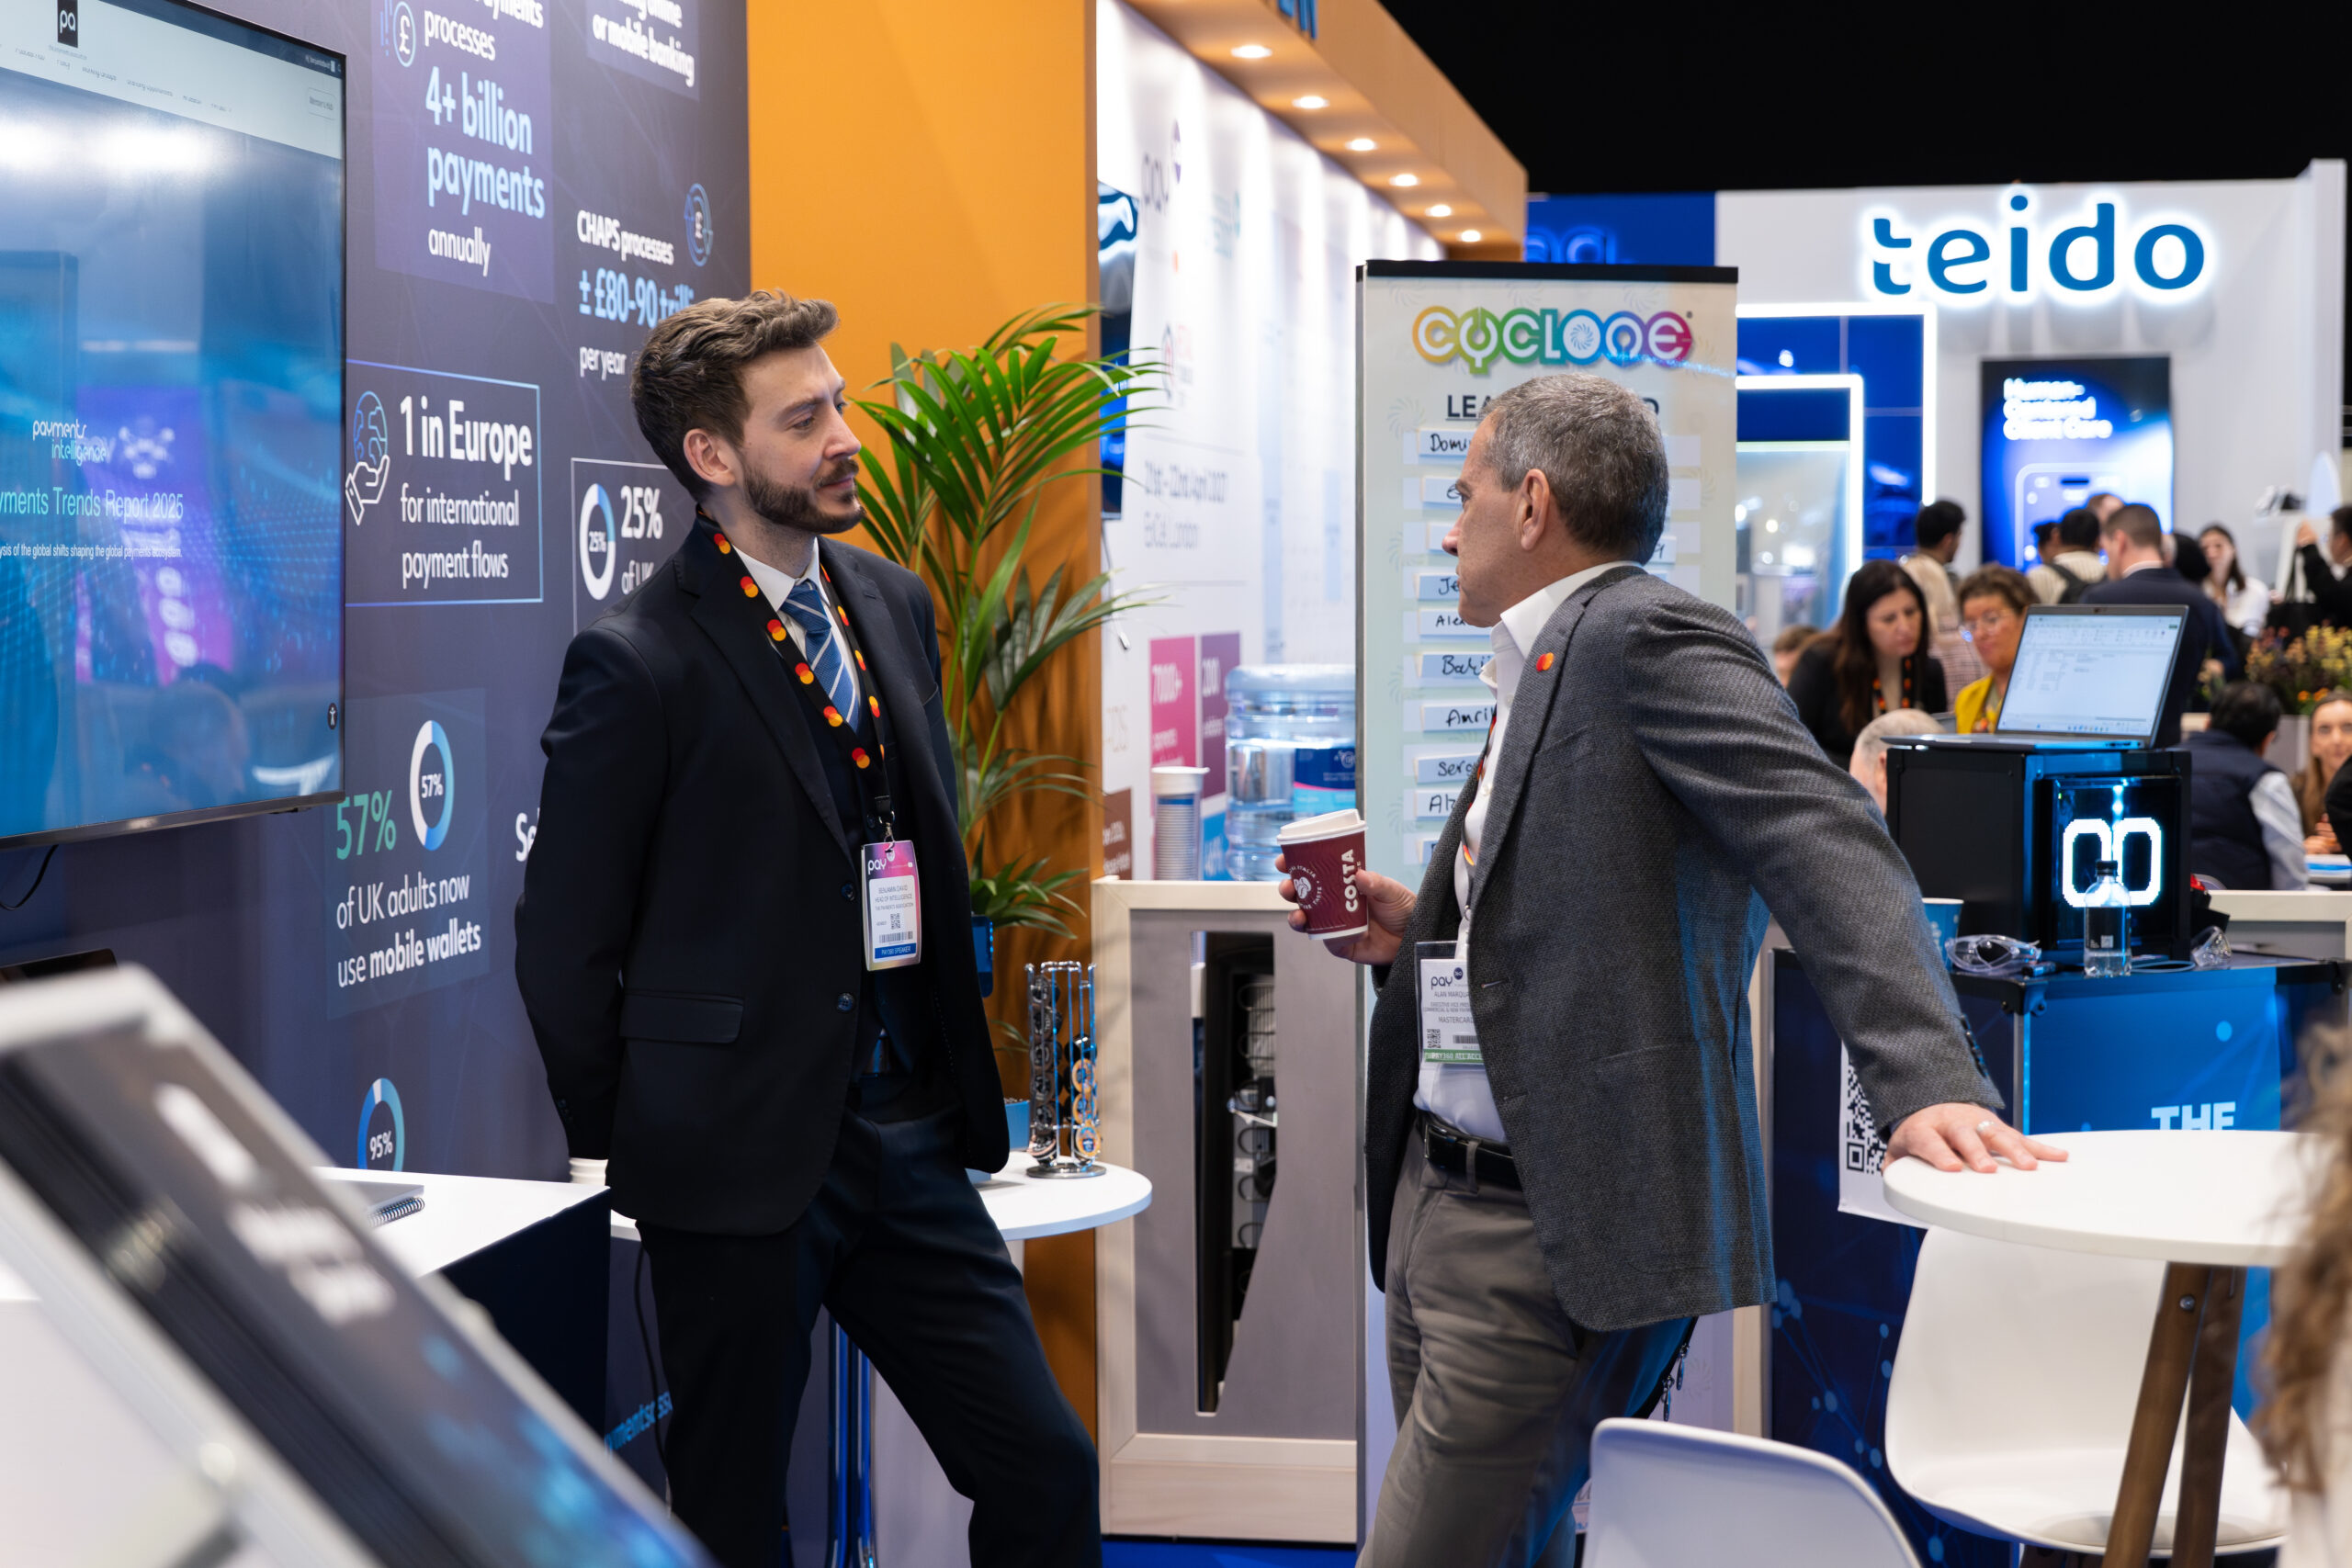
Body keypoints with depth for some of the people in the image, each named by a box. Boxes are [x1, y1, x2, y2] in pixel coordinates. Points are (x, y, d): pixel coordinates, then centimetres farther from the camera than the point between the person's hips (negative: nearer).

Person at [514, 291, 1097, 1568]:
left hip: (909, 1147, 6)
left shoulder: (894, 605, 10)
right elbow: (564, 947, -8)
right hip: (741, 1164, -6)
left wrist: (954, 1084, 15)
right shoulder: (637, 663, -13)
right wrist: (631, 1158, -1)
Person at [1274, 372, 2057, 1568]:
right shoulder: (1535, 671, 19)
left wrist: (1927, 1080, -36)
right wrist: (1411, 934, 8)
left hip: (1555, 1237, -10)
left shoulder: (1652, 640, -11)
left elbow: (1832, 854, -24)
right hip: (1431, 1197, 10)